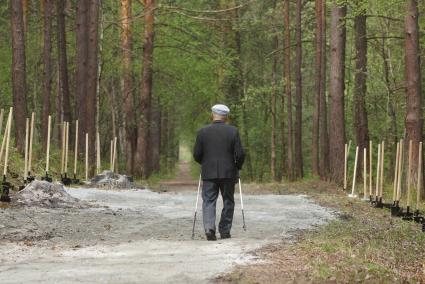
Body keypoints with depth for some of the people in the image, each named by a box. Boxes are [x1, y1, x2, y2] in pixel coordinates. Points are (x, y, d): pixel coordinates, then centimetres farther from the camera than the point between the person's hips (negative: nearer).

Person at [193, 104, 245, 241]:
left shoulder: (203, 132, -2)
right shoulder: (233, 131, -3)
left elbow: (197, 154, 0)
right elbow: (240, 154, -6)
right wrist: (238, 167, 12)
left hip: (209, 173, 0)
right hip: (228, 173, 0)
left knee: (208, 201, 3)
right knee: (228, 202, 13)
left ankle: (209, 227, -17)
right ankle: (225, 231, 13)